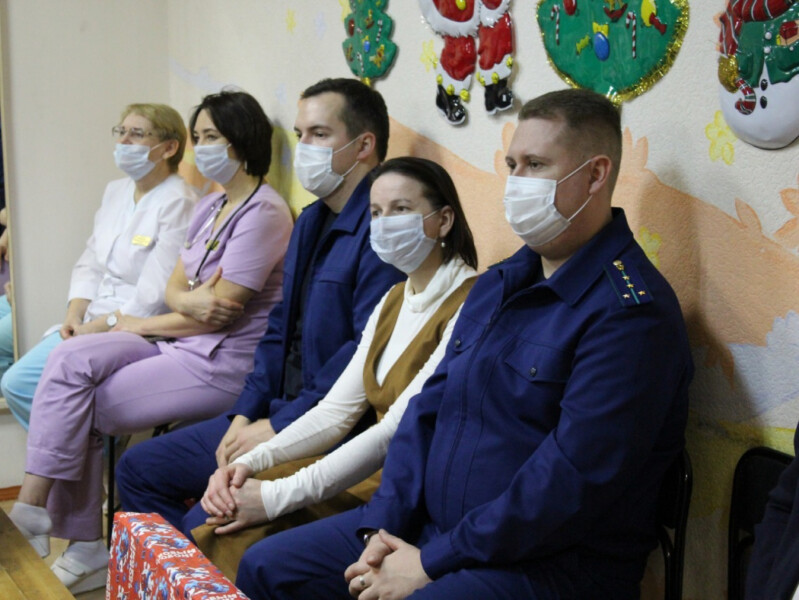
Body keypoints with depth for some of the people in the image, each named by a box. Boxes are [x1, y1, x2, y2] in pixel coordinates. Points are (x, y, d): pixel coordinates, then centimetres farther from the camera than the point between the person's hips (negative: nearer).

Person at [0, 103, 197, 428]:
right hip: (91, 321, 9)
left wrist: (95, 328, -14)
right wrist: (74, 316, -2)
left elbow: (153, 298, -18)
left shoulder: (177, 204, -13)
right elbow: (89, 264, 15)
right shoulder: (115, 191, 15)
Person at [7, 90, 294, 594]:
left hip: (224, 364, -8)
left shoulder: (263, 213, -14)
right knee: (71, 360, -11)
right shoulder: (212, 206, 16)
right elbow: (175, 288, 12)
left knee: (77, 409, -12)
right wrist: (190, 300, -15)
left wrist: (141, 325, -3)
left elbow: (220, 313, -16)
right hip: (183, 343, 9)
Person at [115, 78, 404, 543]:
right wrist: (246, 414, 3)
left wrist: (280, 426, -17)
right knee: (138, 469, 11)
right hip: (277, 410, 10)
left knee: (210, 519, -22)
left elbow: (367, 349, -24)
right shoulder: (311, 221, 15)